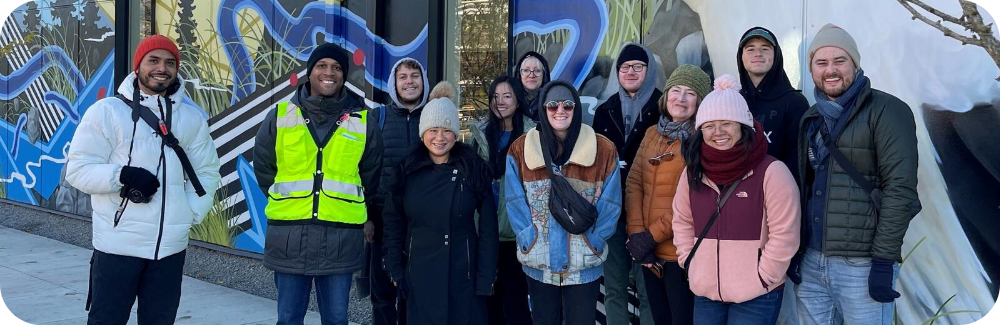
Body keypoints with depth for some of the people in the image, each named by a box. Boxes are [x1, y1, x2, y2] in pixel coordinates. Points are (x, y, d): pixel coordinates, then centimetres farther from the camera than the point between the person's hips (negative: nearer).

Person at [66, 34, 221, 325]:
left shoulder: (193, 118, 9)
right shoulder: (106, 111, -3)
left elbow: (207, 172, 16)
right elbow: (78, 170, -3)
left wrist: (191, 213, 2)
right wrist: (123, 176, -20)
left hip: (171, 245, 4)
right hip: (117, 243, -3)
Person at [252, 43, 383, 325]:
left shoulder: (364, 122, 7)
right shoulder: (280, 116, 7)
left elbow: (372, 176, 14)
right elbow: (263, 167, 13)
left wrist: (364, 215, 10)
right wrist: (285, 200, 9)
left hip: (342, 235, 0)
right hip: (289, 233, 0)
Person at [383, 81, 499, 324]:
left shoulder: (474, 169, -6)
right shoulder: (406, 170, -1)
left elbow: (488, 228, -5)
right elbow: (393, 222, 4)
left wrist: (486, 278, -8)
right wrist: (395, 270, 0)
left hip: (464, 274, -1)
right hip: (419, 275, 2)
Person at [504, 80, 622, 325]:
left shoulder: (603, 150, -2)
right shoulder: (520, 149, 1)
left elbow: (611, 204, -2)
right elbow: (515, 202, -1)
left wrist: (591, 242, -9)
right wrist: (530, 240, -9)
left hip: (584, 264, -1)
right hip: (538, 263, 1)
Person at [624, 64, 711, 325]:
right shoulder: (652, 134, 10)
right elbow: (634, 182, 5)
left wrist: (653, 235, -16)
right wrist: (635, 232, -8)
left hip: (683, 253, -6)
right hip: (650, 252, 6)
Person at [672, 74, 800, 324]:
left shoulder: (771, 171, -11)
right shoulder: (693, 172, 6)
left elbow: (784, 234, -12)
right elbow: (682, 221, 16)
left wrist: (763, 278, -10)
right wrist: (689, 263, 7)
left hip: (755, 297, -5)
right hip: (704, 293, 5)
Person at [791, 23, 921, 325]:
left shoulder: (886, 111, -6)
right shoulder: (811, 118, 14)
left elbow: (900, 189, -13)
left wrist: (884, 259, -17)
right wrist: (793, 249, 10)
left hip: (861, 265, -6)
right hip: (810, 262, 6)